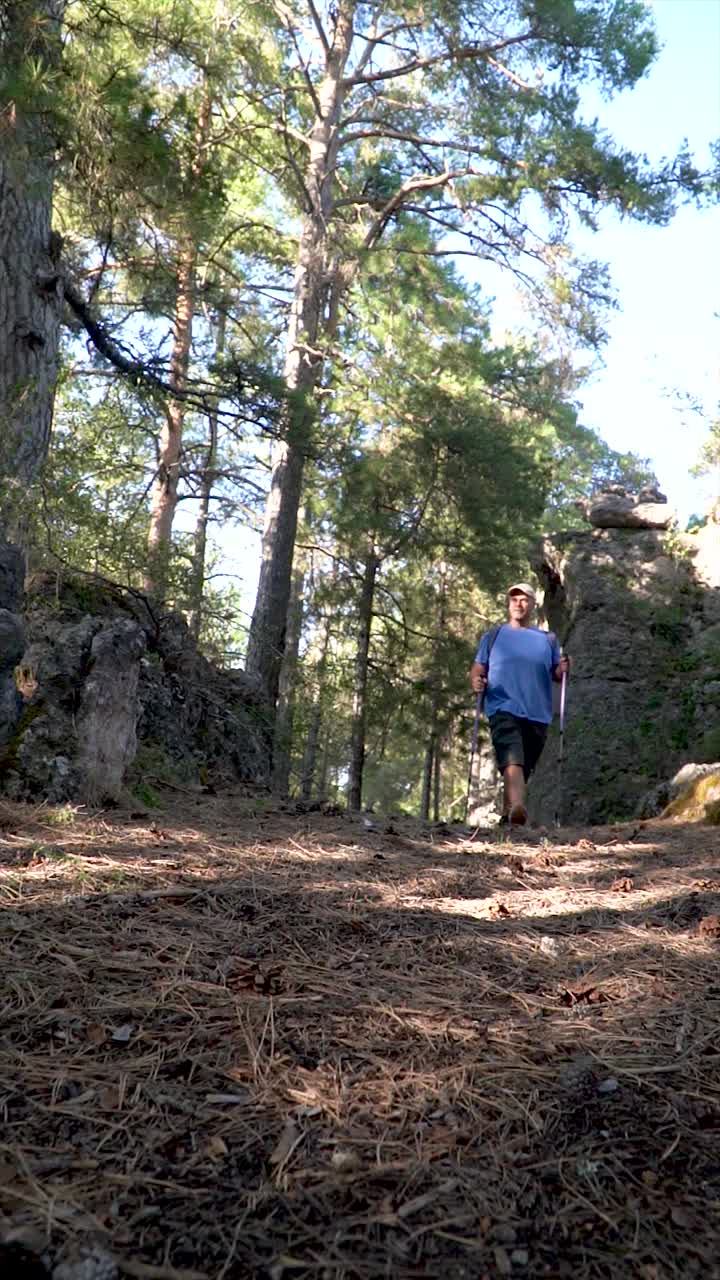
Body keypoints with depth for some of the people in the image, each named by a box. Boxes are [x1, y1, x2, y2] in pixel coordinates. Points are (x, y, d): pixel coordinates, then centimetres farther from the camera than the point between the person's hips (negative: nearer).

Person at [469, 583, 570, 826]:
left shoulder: (547, 639, 17)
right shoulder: (493, 636, 13)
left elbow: (555, 674, 16)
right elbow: (478, 667, 11)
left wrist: (563, 669, -7)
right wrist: (476, 680, -12)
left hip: (537, 714, 4)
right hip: (504, 708, -3)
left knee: (524, 769, 9)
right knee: (512, 761, -26)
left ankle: (506, 815, 22)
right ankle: (517, 808, -40)